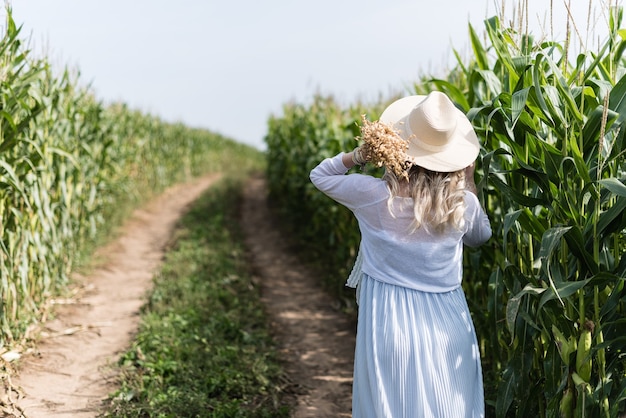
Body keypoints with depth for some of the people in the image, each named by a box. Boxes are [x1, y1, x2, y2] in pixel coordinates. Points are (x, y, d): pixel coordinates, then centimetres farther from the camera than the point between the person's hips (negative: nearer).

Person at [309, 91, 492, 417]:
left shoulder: (372, 194, -14)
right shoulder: (463, 203, -9)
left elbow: (319, 175, 5)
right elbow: (480, 237, 15)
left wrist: (359, 154, -7)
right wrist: (470, 183, 16)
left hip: (388, 321, -1)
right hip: (446, 325, 1)